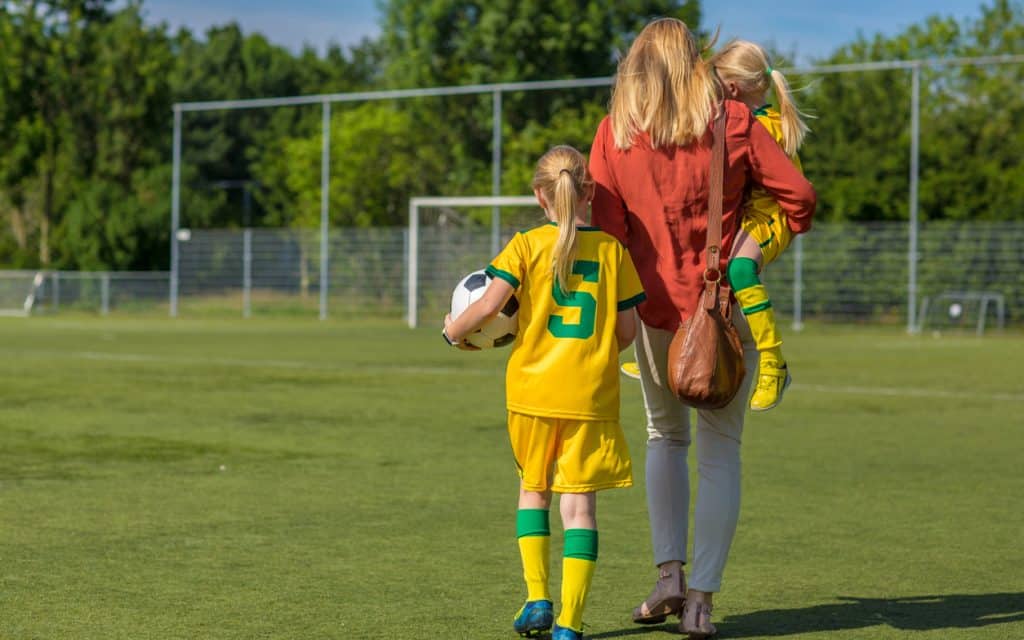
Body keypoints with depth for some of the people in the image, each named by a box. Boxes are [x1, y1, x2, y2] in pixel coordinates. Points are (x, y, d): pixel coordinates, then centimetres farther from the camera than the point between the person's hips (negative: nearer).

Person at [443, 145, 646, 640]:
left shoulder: (527, 245, -4)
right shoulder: (613, 249, 1)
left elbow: (488, 305, -14)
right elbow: (628, 329, 4)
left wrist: (453, 331, 5)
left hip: (533, 391, 0)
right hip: (592, 395, 0)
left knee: (533, 488, 20)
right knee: (579, 502, 3)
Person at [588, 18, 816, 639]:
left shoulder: (614, 132, -2)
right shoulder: (733, 122, -4)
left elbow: (607, 223, -3)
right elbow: (799, 195, -5)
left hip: (656, 307, 2)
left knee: (666, 436, 21)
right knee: (721, 449, 6)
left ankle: (669, 573, 8)